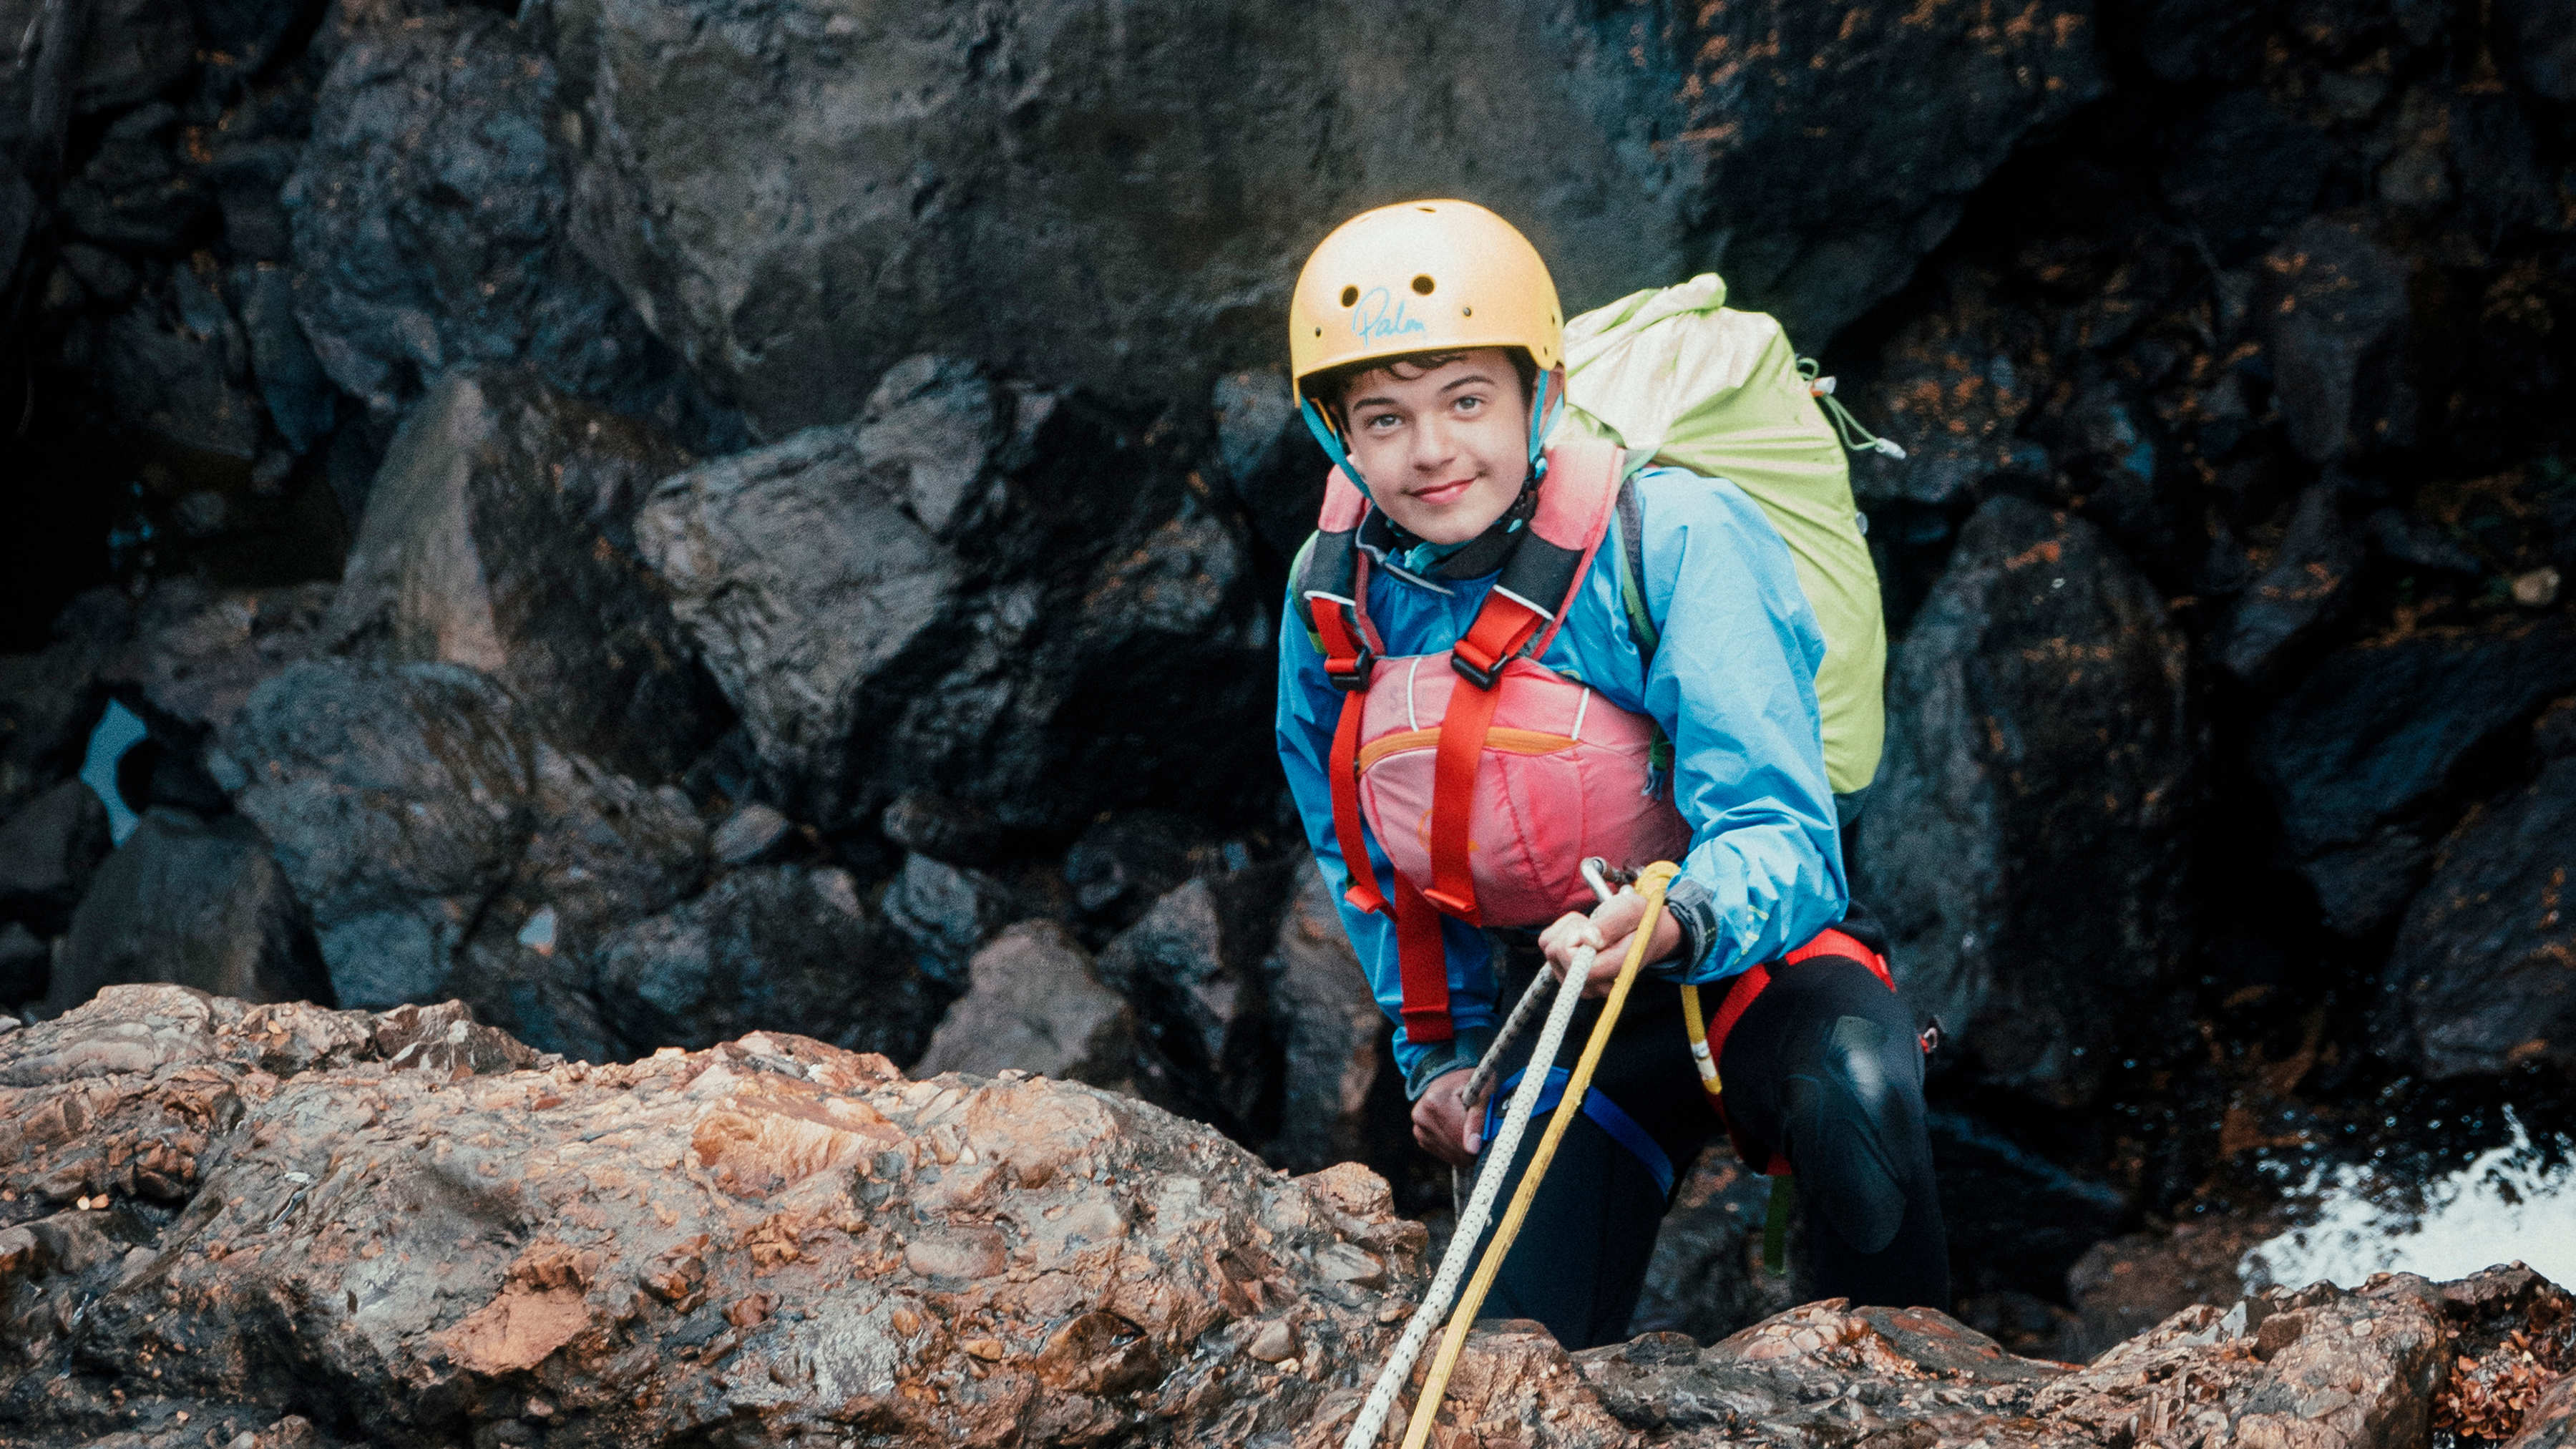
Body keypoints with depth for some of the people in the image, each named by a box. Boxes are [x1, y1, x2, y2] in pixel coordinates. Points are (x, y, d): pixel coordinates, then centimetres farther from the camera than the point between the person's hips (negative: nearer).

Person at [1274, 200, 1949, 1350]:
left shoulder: (1676, 539, -23)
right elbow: (1367, 860, 13)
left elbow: (1779, 834, -30)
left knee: (1849, 1092, -37)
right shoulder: (1335, 601, -7)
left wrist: (1677, 923, -51)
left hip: (1748, 965, -4)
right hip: (1549, 1012, 4)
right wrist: (1438, 1052, 10)